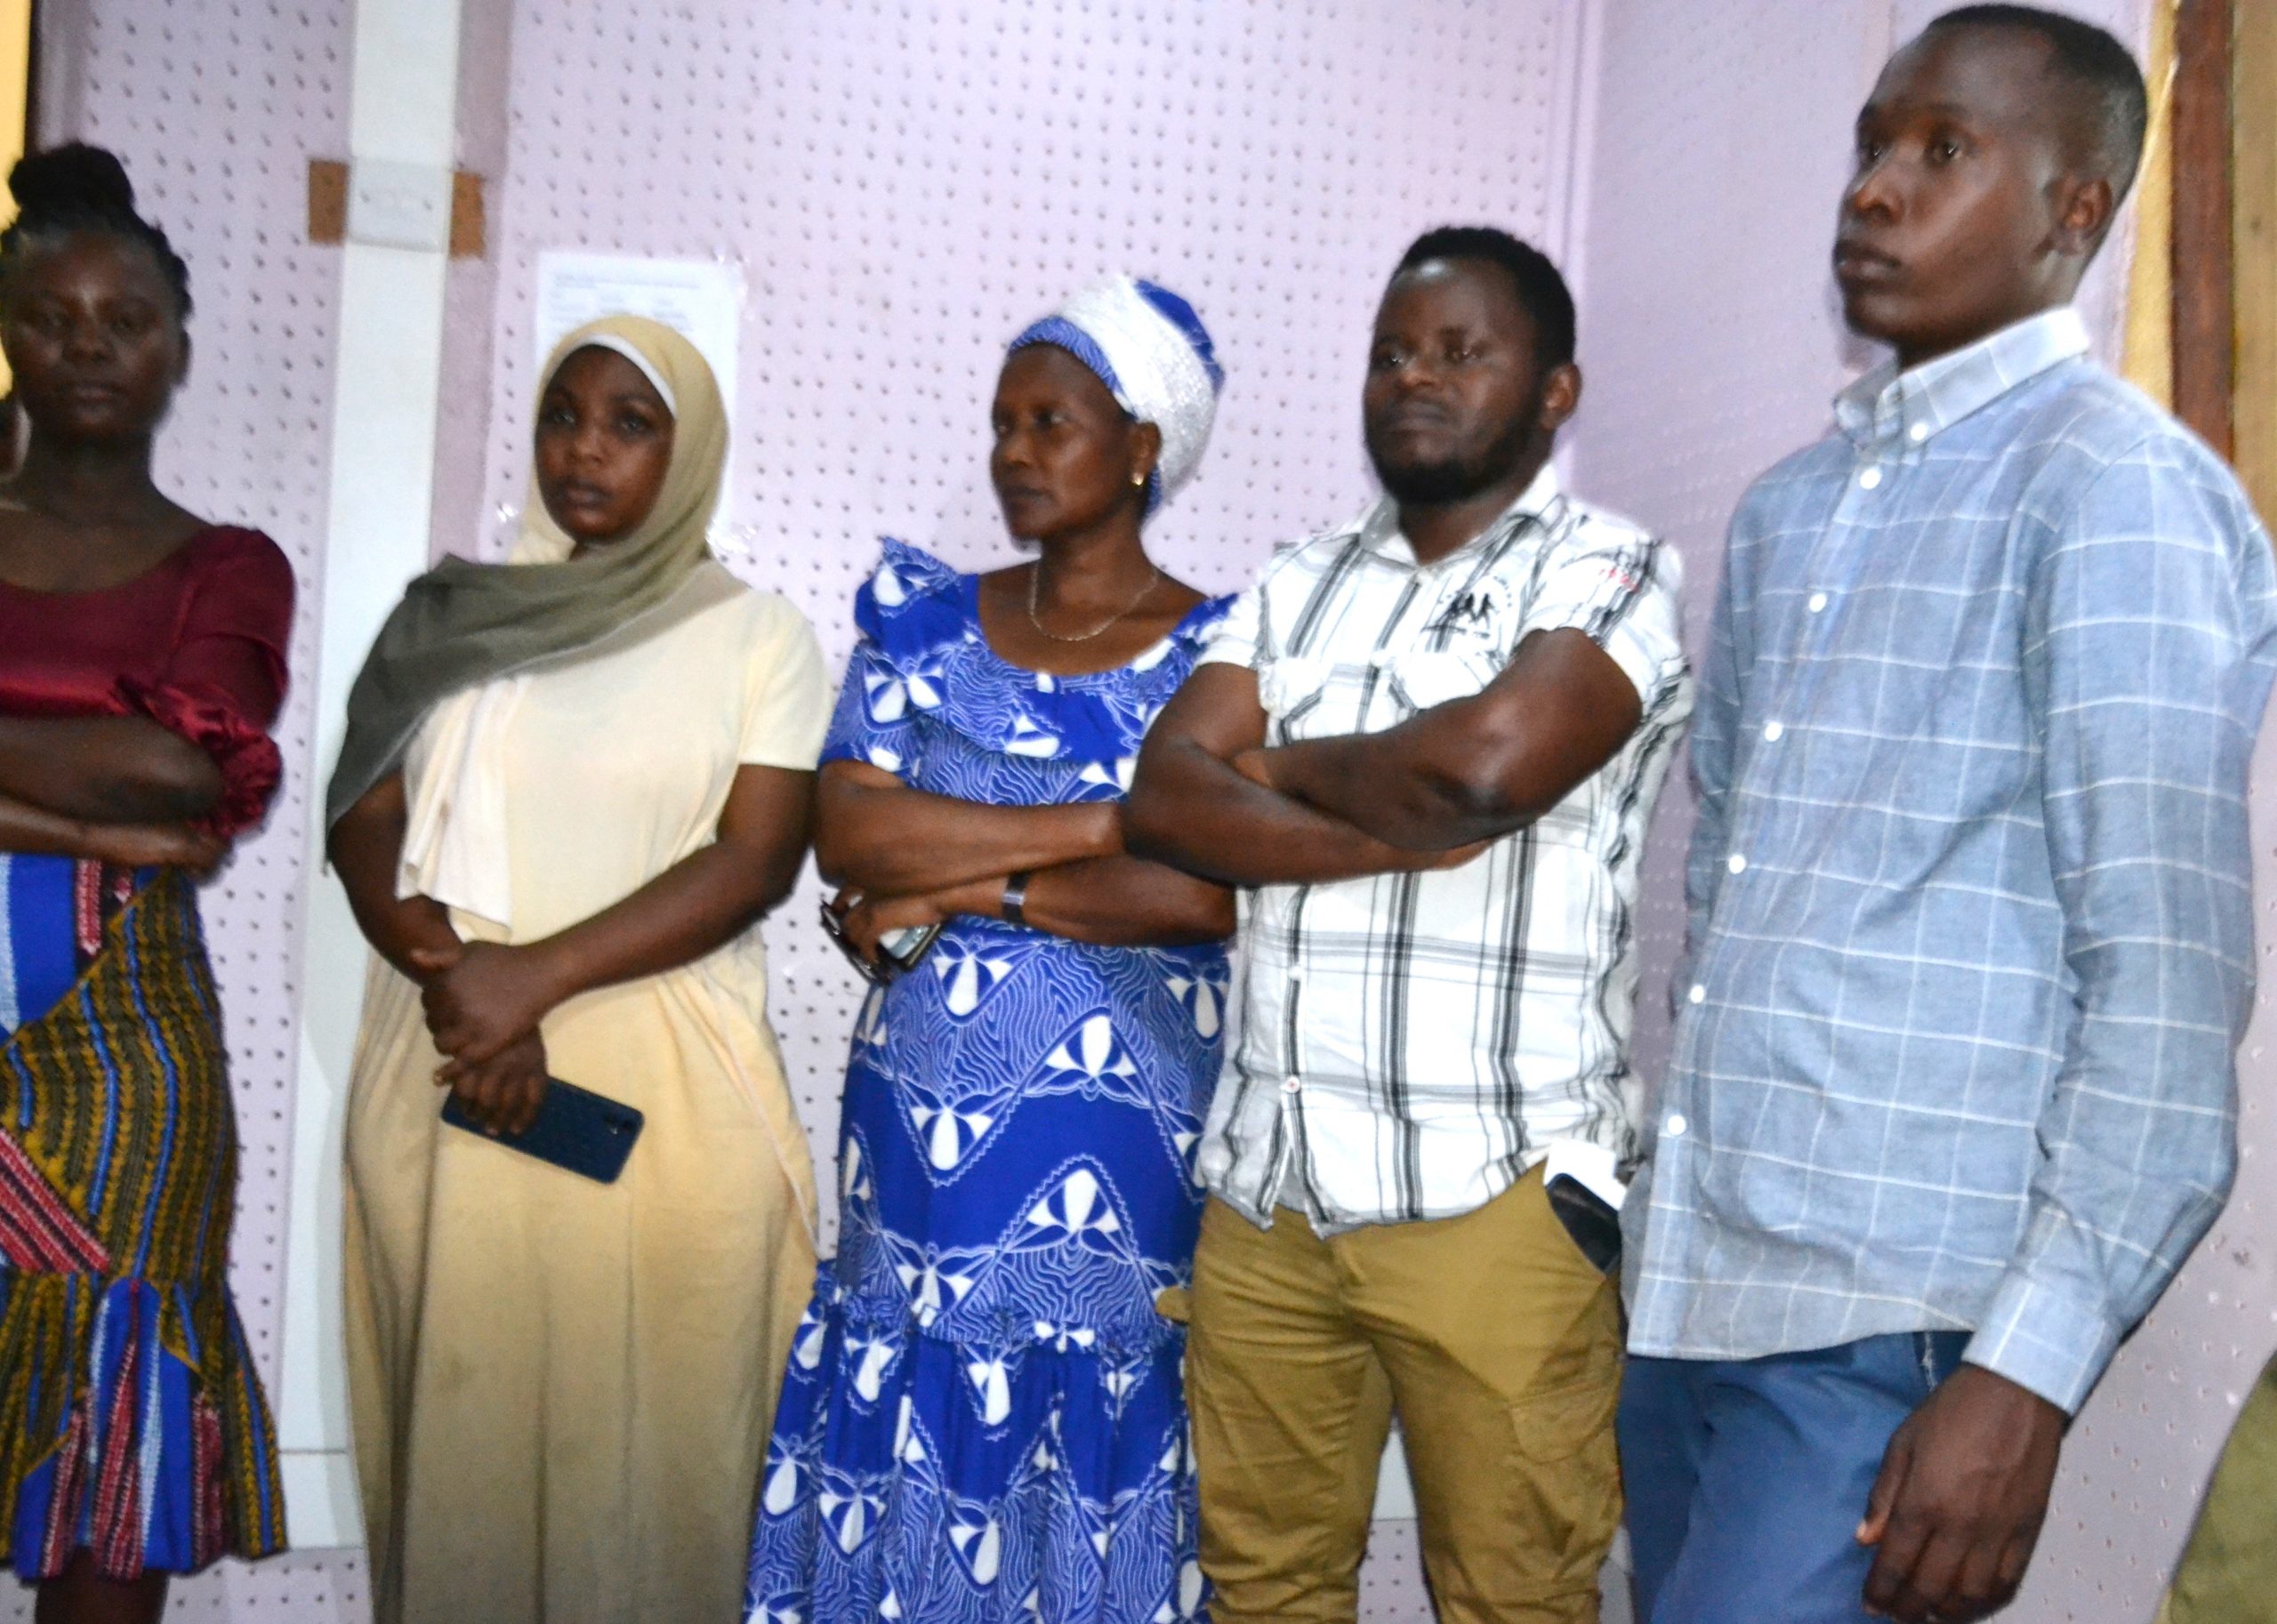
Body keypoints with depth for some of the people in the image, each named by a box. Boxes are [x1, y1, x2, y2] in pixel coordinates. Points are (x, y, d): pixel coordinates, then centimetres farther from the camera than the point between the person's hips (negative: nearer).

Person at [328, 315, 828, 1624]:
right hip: (446, 1072, 3)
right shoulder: (456, 616, 14)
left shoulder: (760, 634, 4)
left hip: (661, 1089, -3)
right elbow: (366, 825, 6)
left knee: (639, 1444, -1)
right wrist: (457, 976, -12)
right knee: (454, 1430, 6)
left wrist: (537, 974, -15)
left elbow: (754, 861, -6)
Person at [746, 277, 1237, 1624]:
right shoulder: (926, 623, 8)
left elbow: (1207, 896, -14)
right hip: (914, 1122, 3)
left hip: (1113, 1146, -3)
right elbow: (848, 830, -5)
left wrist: (959, 886, -11)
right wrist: (1105, 819, -11)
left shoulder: (1215, 654, -2)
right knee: (901, 1461, 8)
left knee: (1084, 1480, 4)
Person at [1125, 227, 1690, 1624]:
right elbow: (1166, 798, 1)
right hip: (1263, 1182, 5)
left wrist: (1288, 766, -2)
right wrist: (1397, 829, -13)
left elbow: (1492, 757, -20)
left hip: (1495, 1192, -5)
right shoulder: (1296, 591, 15)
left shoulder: (1609, 574, 0)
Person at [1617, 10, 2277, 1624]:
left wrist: (2031, 1373, -18)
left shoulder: (2116, 489, -9)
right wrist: (1680, 1181, 16)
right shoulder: (1790, 506, 13)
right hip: (1694, 1278, 7)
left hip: (1894, 1320, -6)